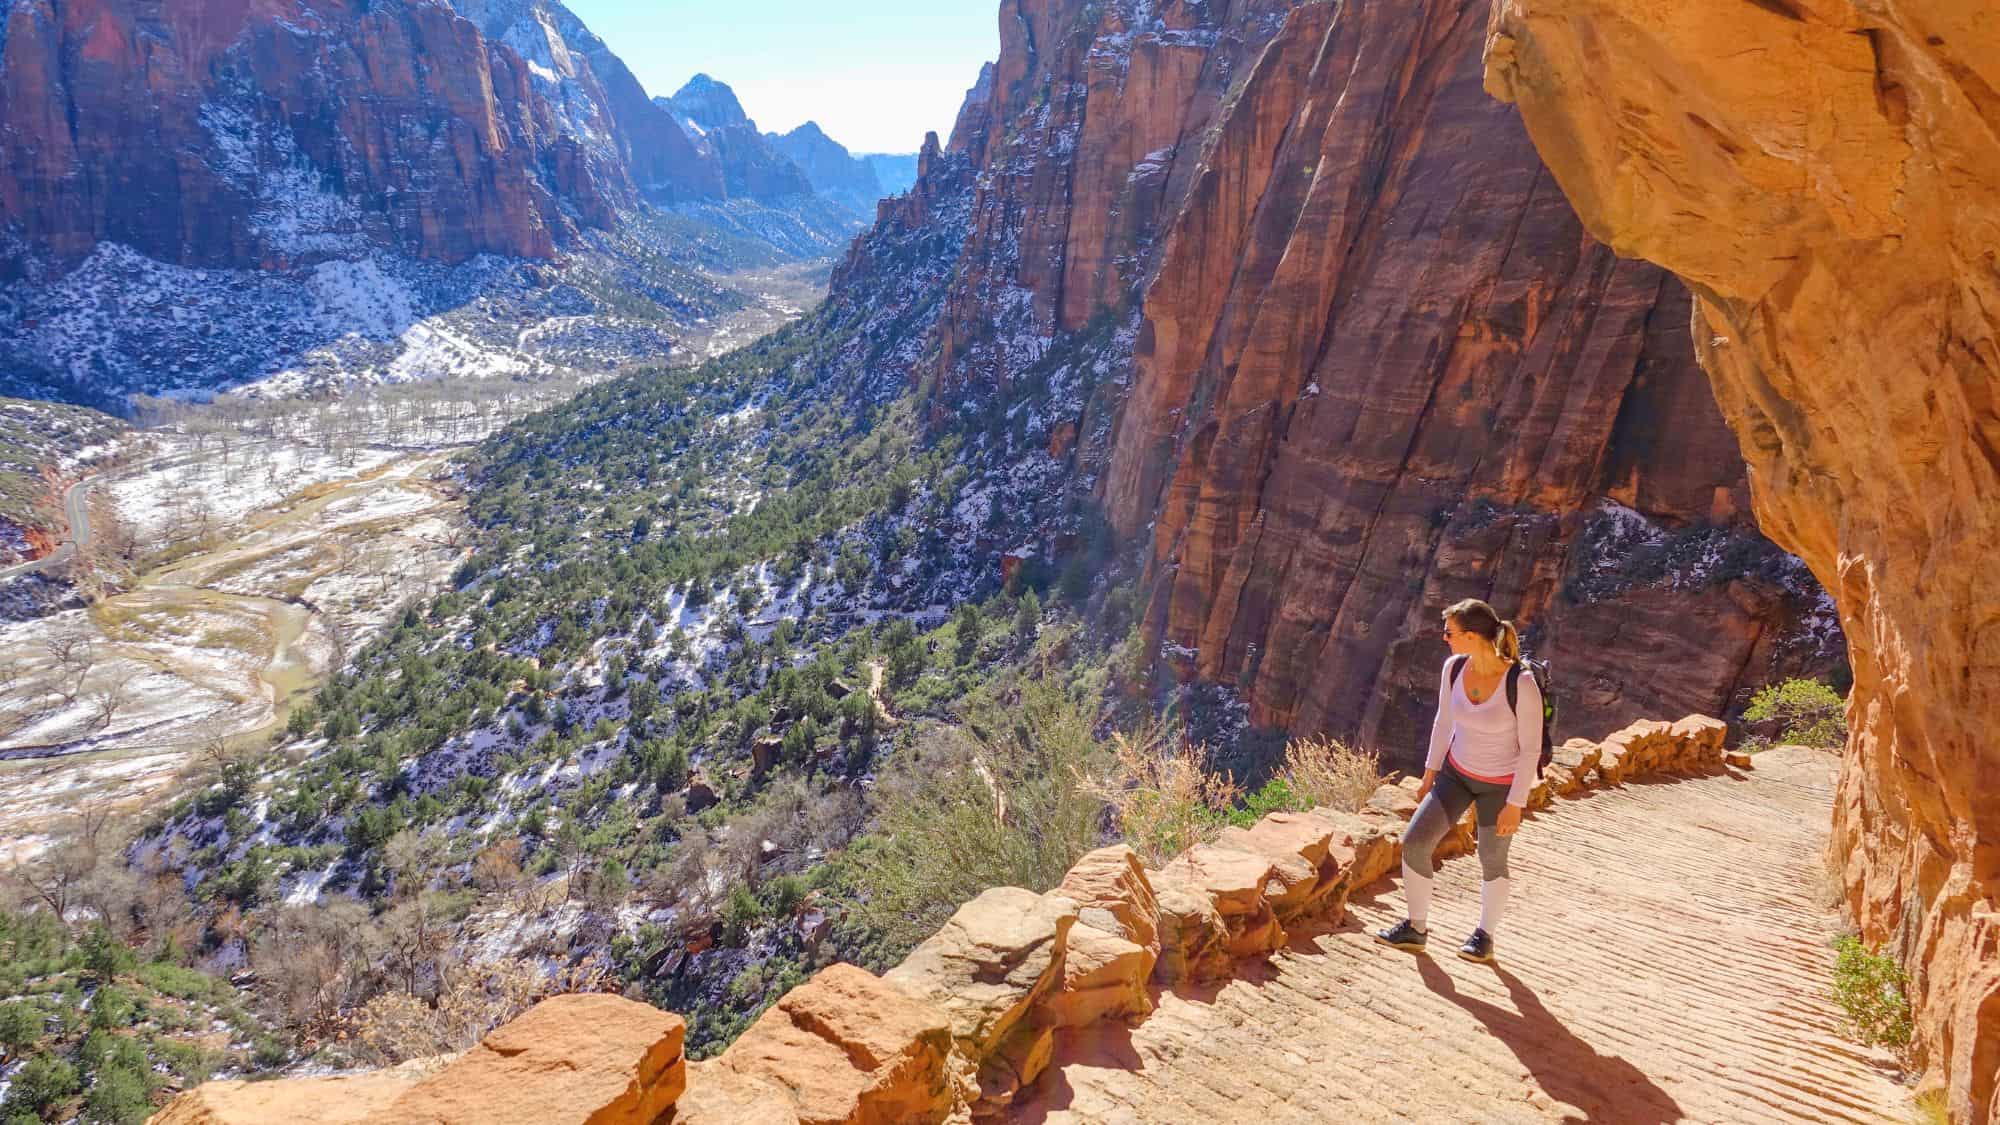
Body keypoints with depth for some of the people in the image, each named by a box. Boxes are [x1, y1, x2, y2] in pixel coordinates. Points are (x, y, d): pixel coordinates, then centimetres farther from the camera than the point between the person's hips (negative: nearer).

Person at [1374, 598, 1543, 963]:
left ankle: (1485, 935, 37)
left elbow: (1531, 748, -19)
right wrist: (1430, 774, 9)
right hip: (1458, 772, 5)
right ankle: (1416, 928, 16)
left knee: (1491, 861, 13)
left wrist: (1515, 804, -16)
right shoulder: (1453, 667, -13)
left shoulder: (1522, 682, -28)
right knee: (1414, 842, -3)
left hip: (1501, 783, -4)